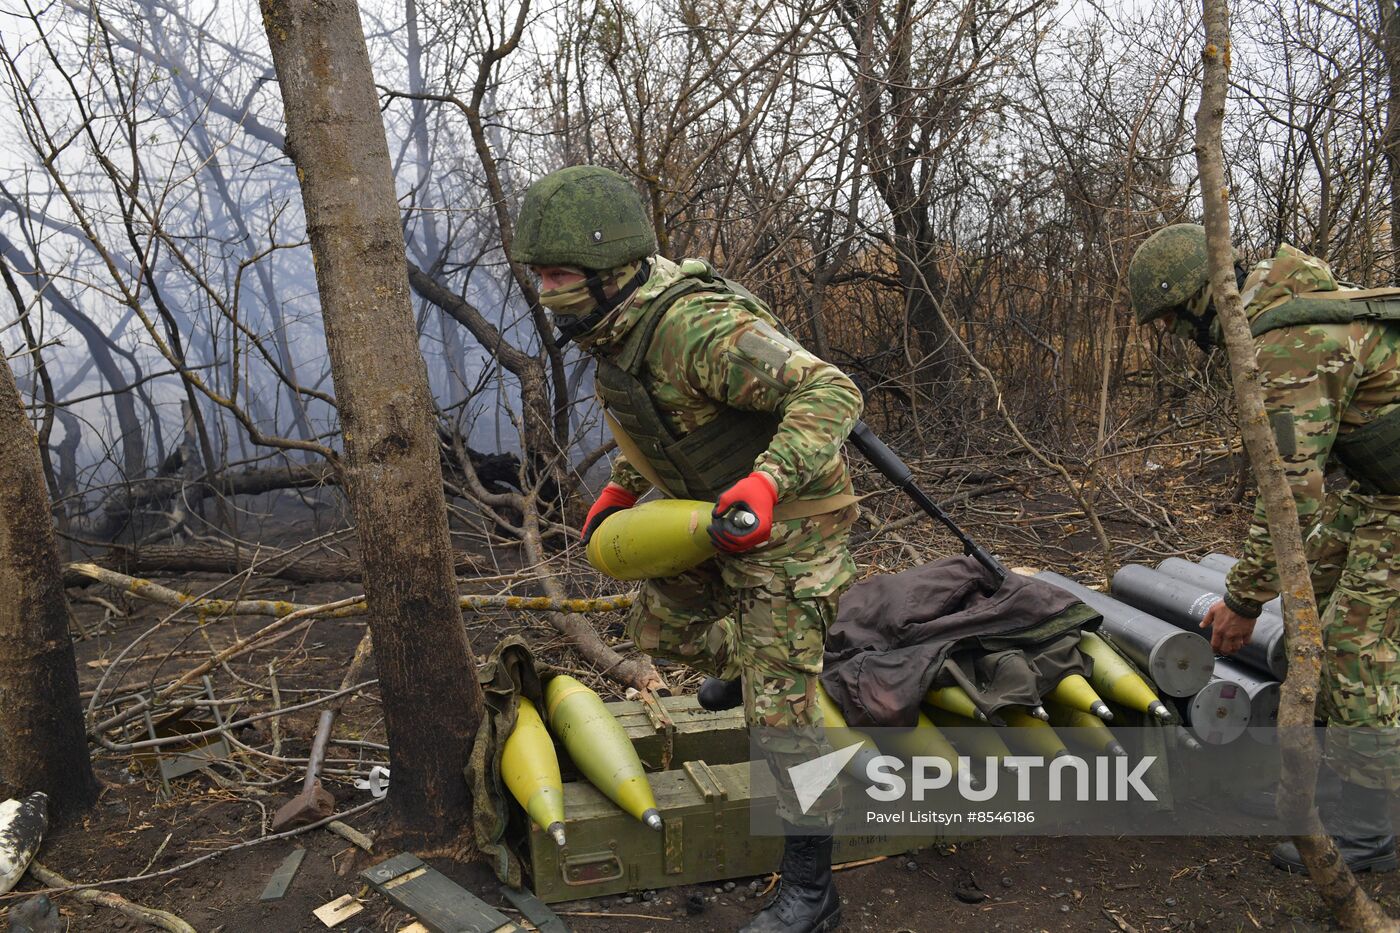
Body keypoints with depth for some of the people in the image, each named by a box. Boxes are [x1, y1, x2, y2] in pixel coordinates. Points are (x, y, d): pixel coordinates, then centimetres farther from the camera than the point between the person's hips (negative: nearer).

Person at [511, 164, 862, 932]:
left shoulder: (697, 326, -33)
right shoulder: (615, 325, -3)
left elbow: (831, 394, -36)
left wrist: (767, 480, -49)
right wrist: (619, 489, 10)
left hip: (789, 523, -9)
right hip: (713, 510, 9)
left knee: (777, 708, -7)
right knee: (659, 627, 25)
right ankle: (740, 664, 56)